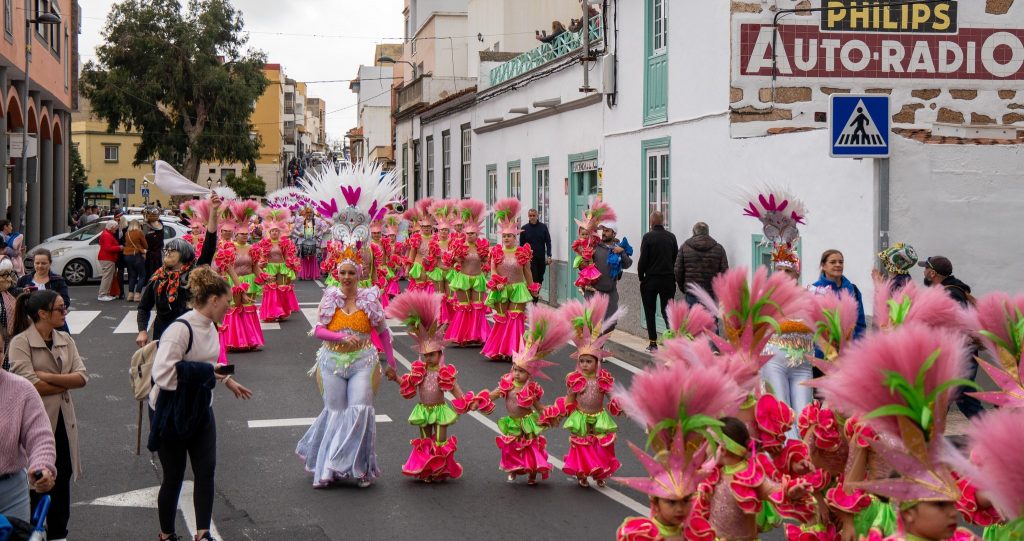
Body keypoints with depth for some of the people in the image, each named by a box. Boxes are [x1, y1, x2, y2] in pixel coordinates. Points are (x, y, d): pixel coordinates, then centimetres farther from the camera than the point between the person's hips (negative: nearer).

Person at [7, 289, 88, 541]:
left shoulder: (65, 339, 6)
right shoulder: (20, 343, -11)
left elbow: (82, 377, -3)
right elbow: (31, 386, -20)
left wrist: (49, 377, -15)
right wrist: (66, 382, -8)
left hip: (63, 420, 5)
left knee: (62, 479, 11)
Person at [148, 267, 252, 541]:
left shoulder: (210, 327, 3)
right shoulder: (181, 329, -25)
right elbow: (162, 374, -34)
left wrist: (227, 380, 13)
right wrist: (205, 372, -27)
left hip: (200, 410, 7)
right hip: (171, 413, -7)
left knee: (206, 471, 2)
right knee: (173, 477, 6)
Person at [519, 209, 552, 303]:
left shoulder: (543, 227, 2)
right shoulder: (524, 228, 1)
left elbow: (548, 242, 3)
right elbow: (521, 244, 5)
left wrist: (549, 256, -5)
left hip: (541, 257, 2)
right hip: (530, 258, -2)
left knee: (540, 279, 8)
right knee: (534, 279, -10)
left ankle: (536, 295, 20)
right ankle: (534, 300, -9)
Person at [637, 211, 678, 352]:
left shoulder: (648, 237, -8)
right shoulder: (671, 237, 3)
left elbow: (643, 260, -9)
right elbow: (676, 259, 6)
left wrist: (641, 277, 1)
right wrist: (672, 274, 15)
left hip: (650, 280, -3)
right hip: (668, 280, 3)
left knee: (650, 312, 7)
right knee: (667, 311, 9)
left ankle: (653, 343, 6)